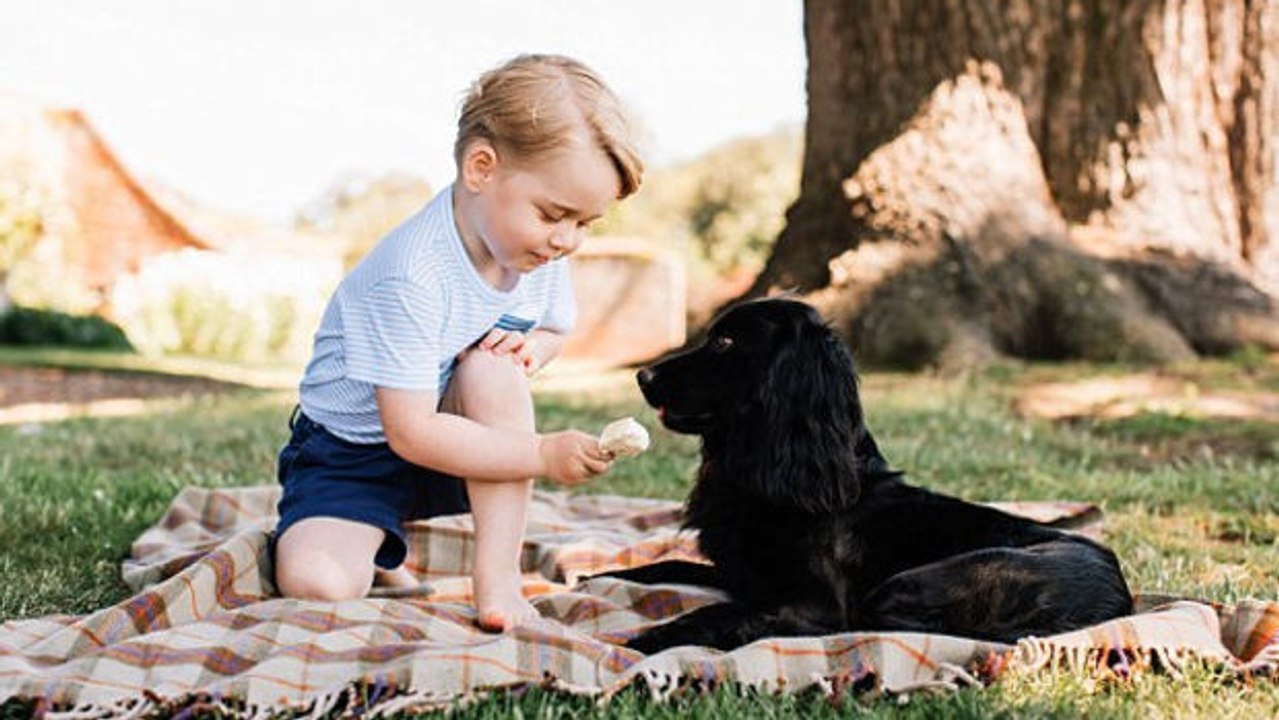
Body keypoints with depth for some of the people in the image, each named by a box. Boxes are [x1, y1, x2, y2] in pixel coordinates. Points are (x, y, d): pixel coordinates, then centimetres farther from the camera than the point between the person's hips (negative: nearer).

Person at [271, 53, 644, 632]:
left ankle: (497, 575, -21)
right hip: (353, 454, -5)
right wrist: (544, 454, -33)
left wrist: (532, 349, -14)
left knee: (494, 365, -28)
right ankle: (375, 553, 10)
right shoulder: (411, 278, -32)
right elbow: (411, 433, -31)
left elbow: (553, 328, 12)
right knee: (315, 584, -29)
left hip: (455, 446, 5)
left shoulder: (542, 252, -10)